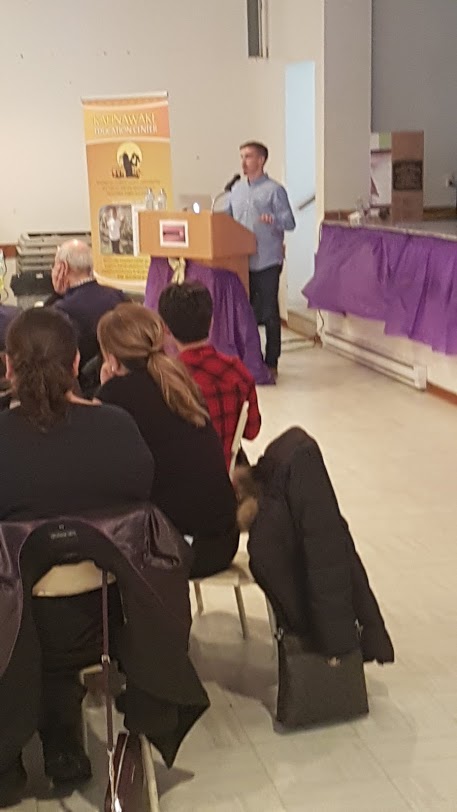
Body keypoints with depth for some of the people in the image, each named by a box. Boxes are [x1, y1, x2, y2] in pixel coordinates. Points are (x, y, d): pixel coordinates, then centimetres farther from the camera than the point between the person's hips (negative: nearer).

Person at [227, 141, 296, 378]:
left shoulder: (274, 190, -3)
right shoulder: (236, 190, 14)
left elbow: (289, 222, -10)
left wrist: (274, 220, -29)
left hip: (266, 262, -5)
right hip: (241, 261, 5)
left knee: (269, 313, 1)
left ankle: (271, 362, 10)